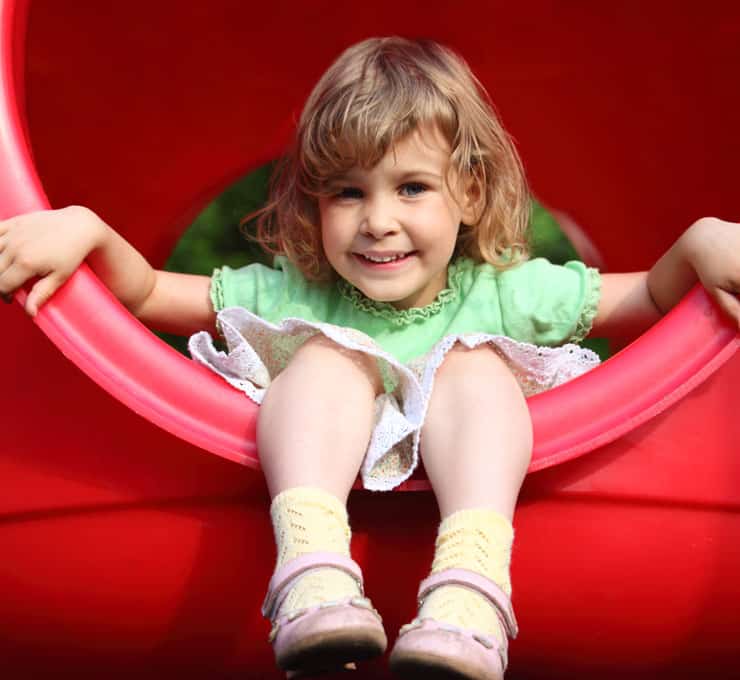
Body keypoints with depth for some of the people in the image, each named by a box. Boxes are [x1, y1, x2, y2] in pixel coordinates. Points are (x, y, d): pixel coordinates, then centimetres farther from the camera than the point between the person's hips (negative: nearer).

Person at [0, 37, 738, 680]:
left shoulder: (503, 296, 0)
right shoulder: (291, 297, 1)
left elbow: (652, 299, 3)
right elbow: (143, 294, 2)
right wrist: (84, 228, -15)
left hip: (463, 494, 0)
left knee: (475, 367, -23)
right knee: (330, 356, -21)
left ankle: (469, 590, -48)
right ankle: (314, 577, -47)